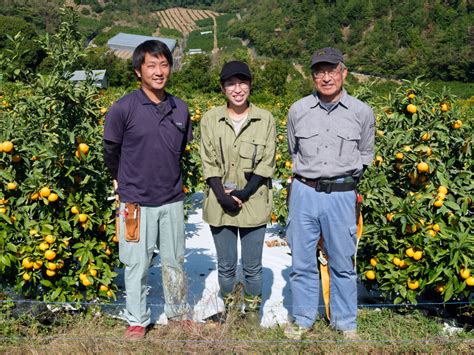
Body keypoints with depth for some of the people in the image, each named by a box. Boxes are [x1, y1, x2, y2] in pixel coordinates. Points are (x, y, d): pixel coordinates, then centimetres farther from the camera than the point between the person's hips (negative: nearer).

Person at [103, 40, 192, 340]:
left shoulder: (181, 109, 0)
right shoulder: (123, 109, -12)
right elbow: (111, 152, 1)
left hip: (173, 200, 3)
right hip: (137, 202, -3)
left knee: (175, 262, 15)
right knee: (137, 265, 9)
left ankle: (179, 313, 35)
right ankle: (137, 321, 28)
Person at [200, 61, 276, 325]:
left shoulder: (266, 120, -3)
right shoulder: (210, 119, 0)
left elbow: (266, 164, -4)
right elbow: (209, 163, -1)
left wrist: (244, 193, -14)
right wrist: (222, 195, -14)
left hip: (254, 204, -1)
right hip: (220, 204, 1)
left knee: (253, 266, 10)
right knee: (226, 266, 13)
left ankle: (253, 310, 33)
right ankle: (229, 307, 37)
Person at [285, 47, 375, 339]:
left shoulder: (362, 112, -1)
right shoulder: (298, 110, 2)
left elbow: (366, 154, 14)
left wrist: (347, 176, 7)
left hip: (342, 196, -1)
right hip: (304, 193, 1)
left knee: (343, 264, 10)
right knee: (302, 262, 10)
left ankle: (346, 322, 28)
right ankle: (303, 318, 29)